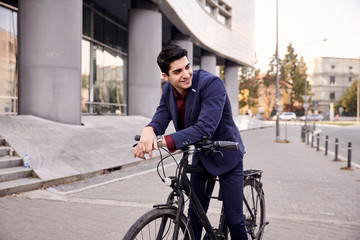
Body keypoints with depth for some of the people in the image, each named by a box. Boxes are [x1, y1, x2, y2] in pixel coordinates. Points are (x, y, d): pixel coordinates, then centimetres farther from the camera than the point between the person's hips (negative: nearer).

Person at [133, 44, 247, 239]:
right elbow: (160, 118, -12)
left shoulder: (212, 83, -27)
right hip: (201, 157, 6)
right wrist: (149, 130, -38)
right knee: (194, 216, 12)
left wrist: (164, 141, -44)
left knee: (234, 220, 1)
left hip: (226, 156, -5)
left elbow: (205, 128, -36)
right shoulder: (168, 91, -4)